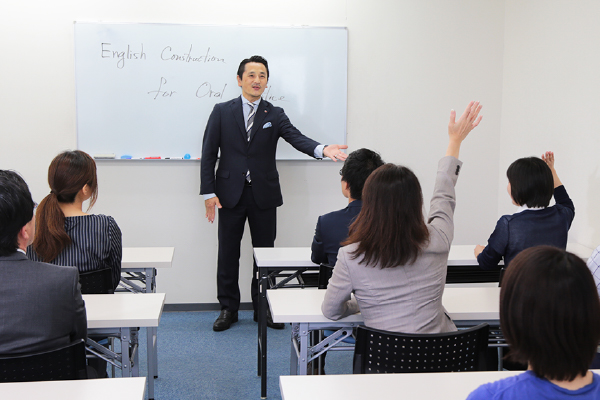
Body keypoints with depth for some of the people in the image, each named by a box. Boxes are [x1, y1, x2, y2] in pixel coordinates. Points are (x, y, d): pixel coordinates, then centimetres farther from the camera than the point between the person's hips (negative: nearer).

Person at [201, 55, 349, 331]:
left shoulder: (274, 115, 5)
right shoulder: (222, 112, 3)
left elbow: (296, 137, -11)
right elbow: (209, 153, 1)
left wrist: (321, 149, -33)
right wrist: (209, 192, -7)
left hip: (264, 194, 1)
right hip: (230, 193, -1)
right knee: (228, 254, 7)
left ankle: (264, 308, 22)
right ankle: (228, 308, 21)